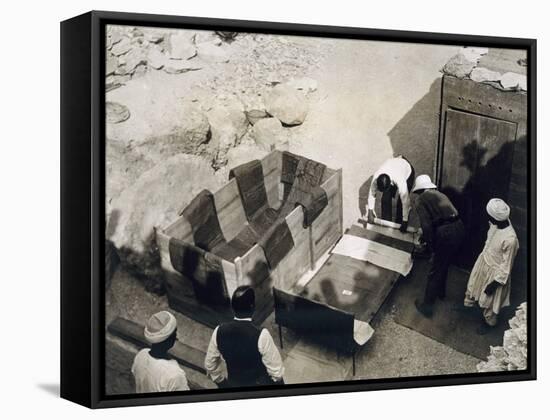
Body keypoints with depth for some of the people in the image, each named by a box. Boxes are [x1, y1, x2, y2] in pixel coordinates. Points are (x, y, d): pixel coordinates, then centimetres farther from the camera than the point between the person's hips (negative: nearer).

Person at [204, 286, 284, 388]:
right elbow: (276, 370, -22)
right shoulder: (261, 335, -33)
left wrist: (222, 382, 13)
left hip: (234, 385, 3)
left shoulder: (219, 332, -20)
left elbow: (210, 364, -4)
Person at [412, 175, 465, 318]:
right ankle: (440, 291, 52)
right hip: (459, 227, 7)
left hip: (445, 232, -7)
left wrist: (431, 245, -3)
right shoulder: (440, 194, 22)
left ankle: (427, 306, 19)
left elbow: (426, 224, -11)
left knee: (435, 270, 8)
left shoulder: (420, 200, 1)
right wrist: (426, 236, 39)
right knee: (444, 264, 30)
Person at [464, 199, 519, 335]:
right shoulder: (497, 223, -19)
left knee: (489, 300, 20)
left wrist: (495, 283, -18)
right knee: (473, 285, 31)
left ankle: (489, 322, 49)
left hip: (494, 272, -7)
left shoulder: (510, 239, -41)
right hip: (484, 261, 7)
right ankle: (468, 303, 61)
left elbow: (506, 266, -27)